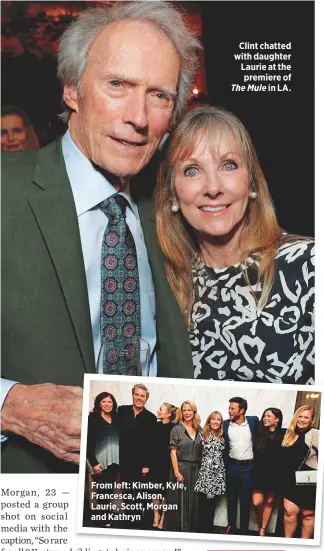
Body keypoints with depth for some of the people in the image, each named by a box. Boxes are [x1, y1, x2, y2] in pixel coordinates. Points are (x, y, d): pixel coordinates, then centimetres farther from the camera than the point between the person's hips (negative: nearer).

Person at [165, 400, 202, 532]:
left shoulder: (199, 430, 8)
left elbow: (201, 451, 11)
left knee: (193, 500, 9)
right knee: (180, 501, 1)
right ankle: (178, 528, 11)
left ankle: (192, 528, 20)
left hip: (195, 469, 4)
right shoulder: (177, 429, -4)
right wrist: (177, 472, -15)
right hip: (181, 468, -4)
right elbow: (173, 452, -8)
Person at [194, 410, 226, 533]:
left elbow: (224, 455, 14)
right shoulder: (202, 435, 2)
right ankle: (203, 530, 7)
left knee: (212, 505, 6)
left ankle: (209, 530, 17)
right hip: (205, 473, -3)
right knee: (203, 505, -3)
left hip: (218, 475, 3)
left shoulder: (222, 437, 11)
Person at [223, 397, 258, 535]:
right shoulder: (226, 424, -4)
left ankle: (244, 530, 18)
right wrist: (224, 464, 3)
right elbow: (223, 445, 5)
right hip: (232, 466, 2)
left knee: (245, 500, 6)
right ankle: (231, 526, 29)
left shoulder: (253, 421, -8)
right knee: (231, 498, 13)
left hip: (248, 467, -2)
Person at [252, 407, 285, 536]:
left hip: (275, 474, -1)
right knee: (257, 502, -6)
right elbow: (255, 453, 1)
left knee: (269, 502, 9)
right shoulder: (260, 433, 1)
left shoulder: (284, 434, -5)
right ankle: (261, 525, 19)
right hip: (259, 473, 1)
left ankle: (263, 529, 24)